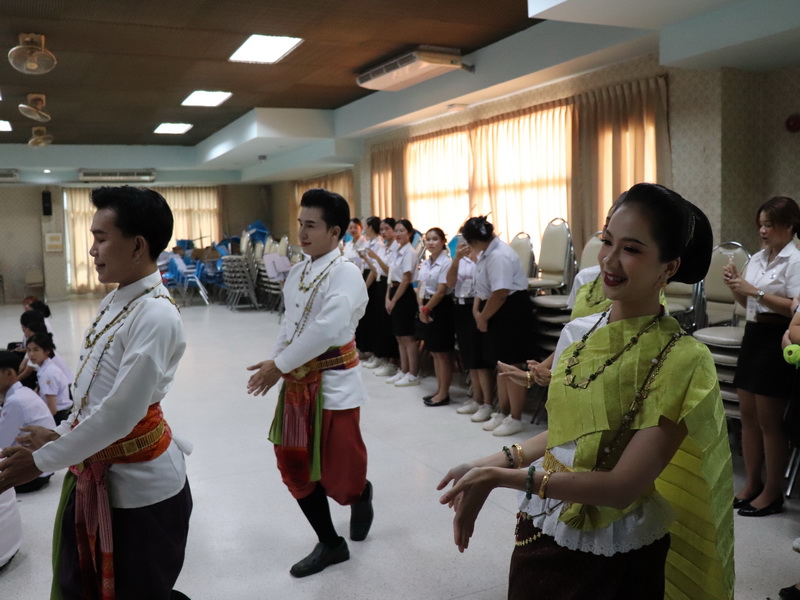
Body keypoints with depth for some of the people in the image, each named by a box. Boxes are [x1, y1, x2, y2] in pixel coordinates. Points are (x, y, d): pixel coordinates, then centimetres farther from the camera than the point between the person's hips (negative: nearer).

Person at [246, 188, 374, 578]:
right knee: (295, 467, 12)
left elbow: (326, 330, -27)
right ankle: (330, 543, 29)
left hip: (333, 385, -8)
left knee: (341, 477, 2)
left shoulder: (345, 273, -17)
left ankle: (361, 495, 40)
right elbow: (290, 324, 12)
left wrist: (279, 365, -21)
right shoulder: (298, 272, 8)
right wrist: (273, 364, -1)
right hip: (297, 382, 8)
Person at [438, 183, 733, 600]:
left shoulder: (681, 360, -20)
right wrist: (492, 463, -5)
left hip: (614, 562, -5)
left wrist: (499, 476, -25)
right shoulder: (578, 333, -3)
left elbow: (623, 485, -23)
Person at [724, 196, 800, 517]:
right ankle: (751, 483, 24)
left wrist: (755, 291, -20)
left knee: (770, 421, 0)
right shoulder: (757, 257, 11)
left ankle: (772, 492, 14)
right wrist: (735, 285, 0)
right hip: (753, 335, 8)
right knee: (748, 415, 12)